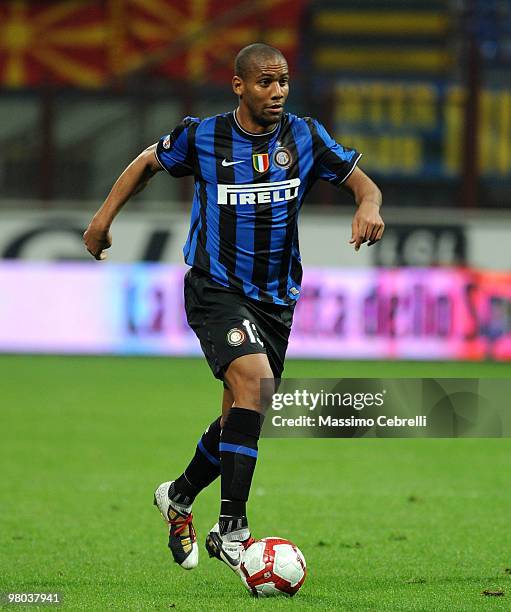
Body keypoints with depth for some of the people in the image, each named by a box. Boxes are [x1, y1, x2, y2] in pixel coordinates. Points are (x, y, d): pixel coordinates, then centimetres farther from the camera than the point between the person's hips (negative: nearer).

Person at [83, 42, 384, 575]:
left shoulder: (305, 137, -2)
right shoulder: (202, 137, -7)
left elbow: (360, 181, 5)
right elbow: (149, 162, 12)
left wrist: (368, 206, -17)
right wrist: (105, 216, 8)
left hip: (276, 299, 5)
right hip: (215, 288, -5)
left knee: (241, 417, 12)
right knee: (254, 380, -28)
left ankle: (179, 496, 41)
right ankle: (231, 530, -27)